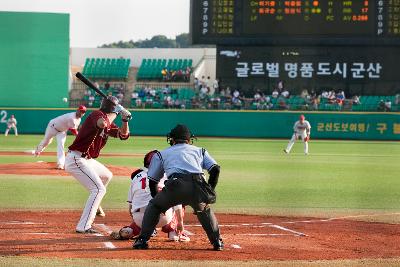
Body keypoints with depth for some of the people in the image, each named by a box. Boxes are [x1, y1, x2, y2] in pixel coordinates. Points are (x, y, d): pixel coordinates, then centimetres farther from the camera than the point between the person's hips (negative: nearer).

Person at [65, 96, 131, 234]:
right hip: (76, 159, -10)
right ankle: (83, 226, -19)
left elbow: (123, 135, 15)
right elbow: (102, 123, -38)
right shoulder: (97, 114, -14)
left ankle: (94, 206, 47)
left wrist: (125, 119, -1)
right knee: (99, 189, -17)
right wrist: (115, 113, -22)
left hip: (87, 160, 10)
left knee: (107, 176, 31)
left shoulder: (109, 125, 14)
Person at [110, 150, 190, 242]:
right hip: (163, 218, -3)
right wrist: (180, 222, 22)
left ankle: (130, 230, 7)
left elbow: (131, 206, 22)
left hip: (140, 219, 3)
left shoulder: (136, 177, 20)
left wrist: (135, 223, 37)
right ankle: (172, 232, 12)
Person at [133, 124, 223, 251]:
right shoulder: (200, 150, 34)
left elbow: (152, 182, 29)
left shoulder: (162, 154, 31)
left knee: (154, 206, 24)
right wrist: (209, 194, 22)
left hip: (175, 185, -1)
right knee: (204, 209, 32)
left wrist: (161, 203, 39)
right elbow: (215, 169, 18)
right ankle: (217, 242, 23)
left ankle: (142, 240, 13)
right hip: (198, 185, 2)